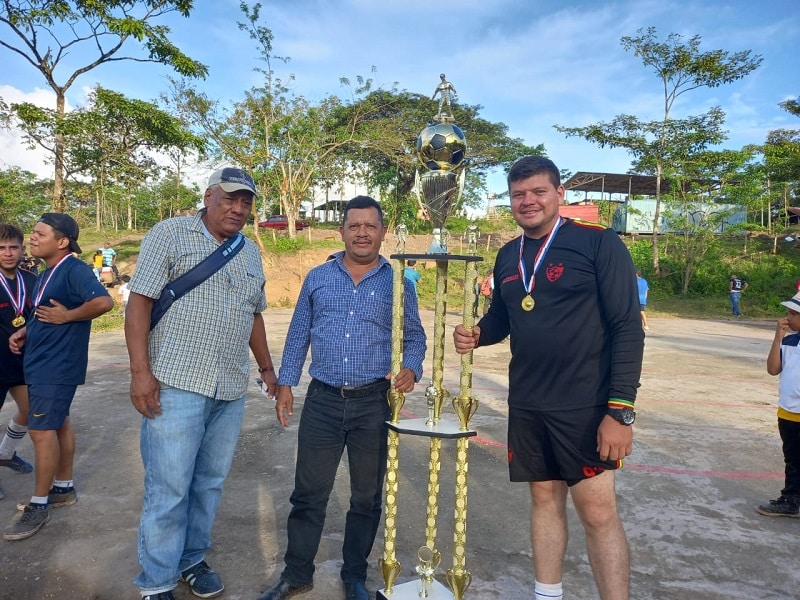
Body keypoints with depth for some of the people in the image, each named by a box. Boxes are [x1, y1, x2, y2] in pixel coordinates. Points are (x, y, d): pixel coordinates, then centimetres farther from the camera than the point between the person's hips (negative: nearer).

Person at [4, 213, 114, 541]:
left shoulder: (74, 270, -17)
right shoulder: (47, 274, 13)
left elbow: (104, 302, -33)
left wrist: (66, 316, -23)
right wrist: (24, 332, 6)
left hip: (56, 366, -10)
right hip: (43, 363, 10)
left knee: (41, 430, -5)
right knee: (58, 424, 16)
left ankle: (38, 505, 7)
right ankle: (64, 487, 29)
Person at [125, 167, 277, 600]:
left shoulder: (250, 253, 15)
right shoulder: (170, 234, -1)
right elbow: (139, 301, -7)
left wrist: (267, 368, 21)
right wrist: (140, 370, -15)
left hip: (231, 392, 5)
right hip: (176, 386, -5)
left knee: (210, 484, 14)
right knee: (168, 489, 1)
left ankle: (192, 560, 33)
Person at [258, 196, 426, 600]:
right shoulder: (318, 277, 6)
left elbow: (414, 337, 6)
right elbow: (299, 335, 10)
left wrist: (411, 369, -14)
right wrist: (285, 384, 5)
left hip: (374, 403, 0)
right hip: (322, 400, 1)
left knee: (367, 496, 13)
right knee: (309, 493, 10)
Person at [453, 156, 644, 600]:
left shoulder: (598, 243, -9)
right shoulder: (508, 256, 9)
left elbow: (627, 328, -13)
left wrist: (620, 408, -18)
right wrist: (477, 334, -3)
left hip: (584, 405, -5)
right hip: (526, 404, 6)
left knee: (597, 511, 0)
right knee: (544, 497, 16)